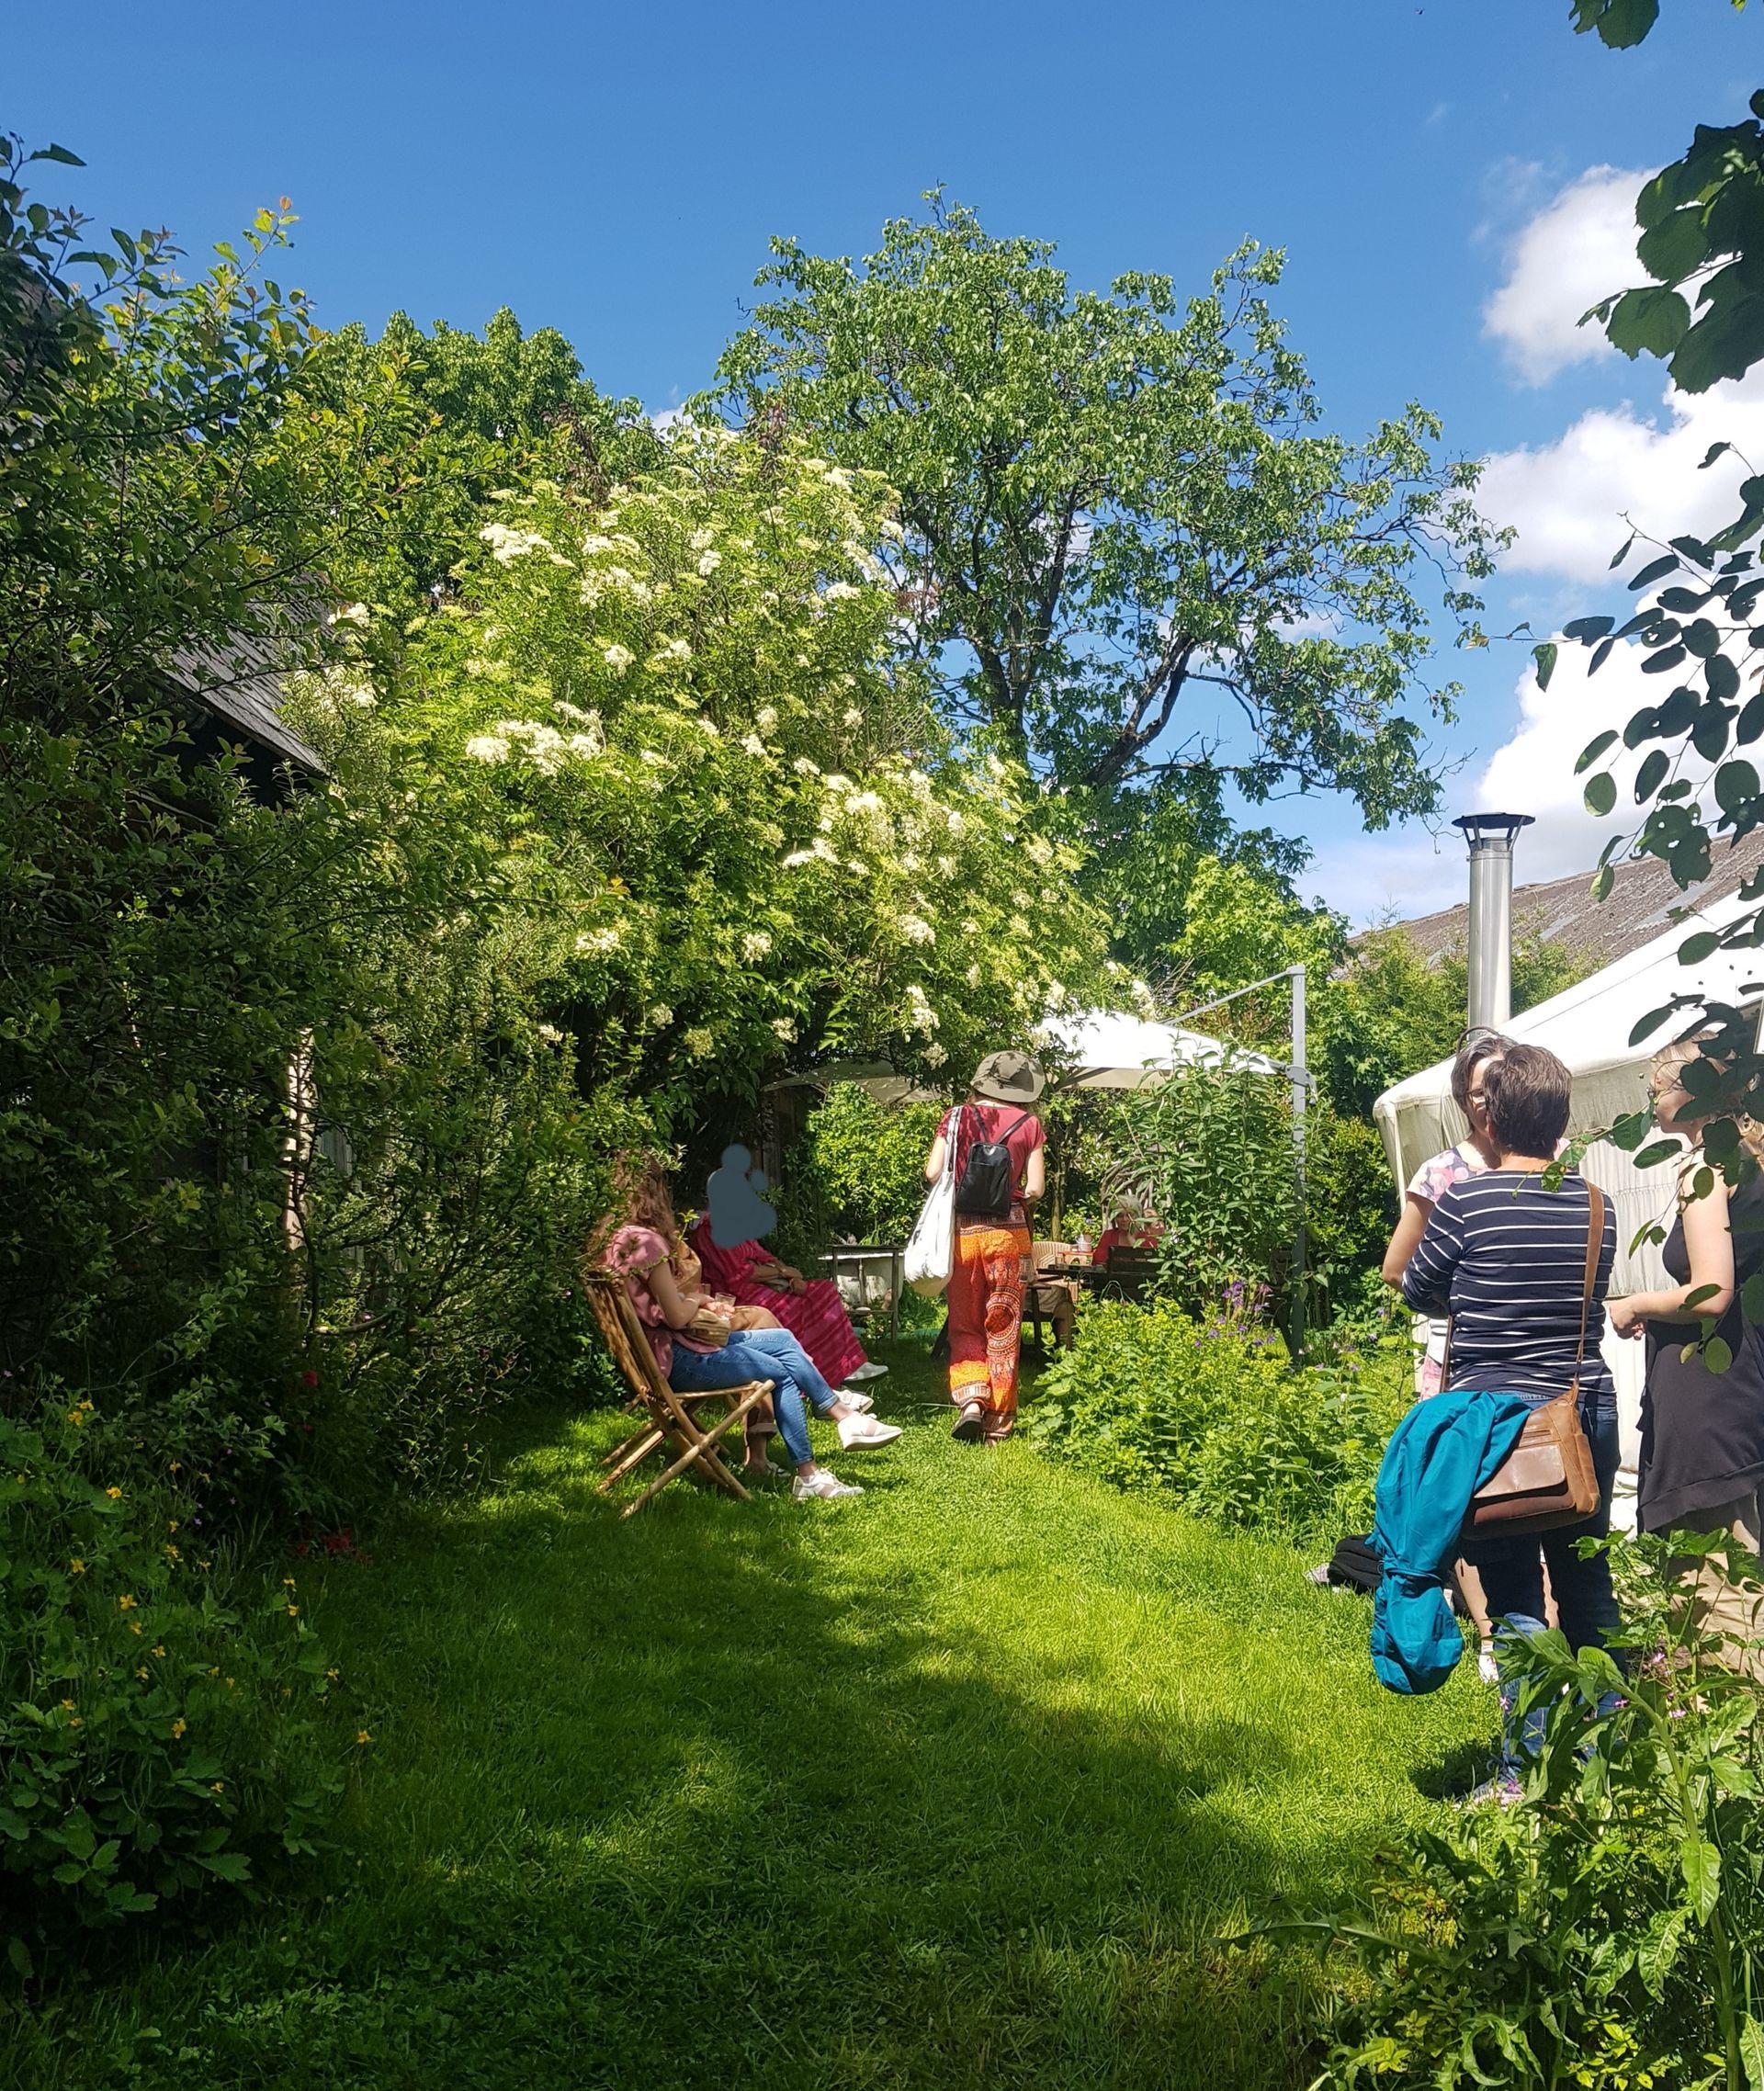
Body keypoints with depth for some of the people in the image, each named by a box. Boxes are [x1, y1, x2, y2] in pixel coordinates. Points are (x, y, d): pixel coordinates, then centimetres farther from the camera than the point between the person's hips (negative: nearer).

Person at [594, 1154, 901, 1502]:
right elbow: (676, 1316, -20)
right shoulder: (645, 1239, -22)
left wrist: (695, 1303, 4)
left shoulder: (610, 1235, 8)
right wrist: (696, 1300, 1)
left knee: (783, 1340, 12)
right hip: (678, 1359, -10)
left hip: (657, 1352, 10)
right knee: (784, 1372, 0)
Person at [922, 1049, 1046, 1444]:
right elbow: (1035, 1189, -6)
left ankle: (970, 1397, -7)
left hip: (963, 1229, 1)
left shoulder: (957, 1118, 2)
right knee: (1003, 1329, 8)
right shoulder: (1029, 1124, 0)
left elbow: (932, 1172, -7)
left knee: (965, 1325, 14)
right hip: (1008, 1232, 0)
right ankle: (998, 1422, 11)